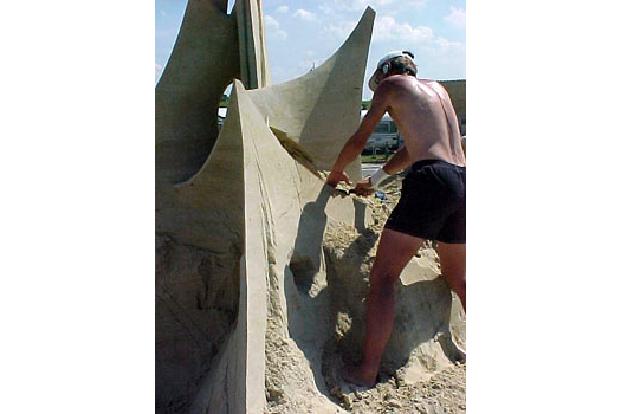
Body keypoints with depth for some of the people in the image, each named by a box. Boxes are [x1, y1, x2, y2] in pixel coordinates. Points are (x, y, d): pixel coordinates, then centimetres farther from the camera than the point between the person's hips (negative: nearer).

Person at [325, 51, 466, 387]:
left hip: (431, 180, -7)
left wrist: (334, 174, 30)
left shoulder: (391, 85, 10)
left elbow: (359, 141, 12)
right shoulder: (437, 87, 29)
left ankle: (367, 371, -5)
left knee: (383, 275, -4)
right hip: (463, 180, 8)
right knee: (457, 278, 24)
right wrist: (376, 180, 42)